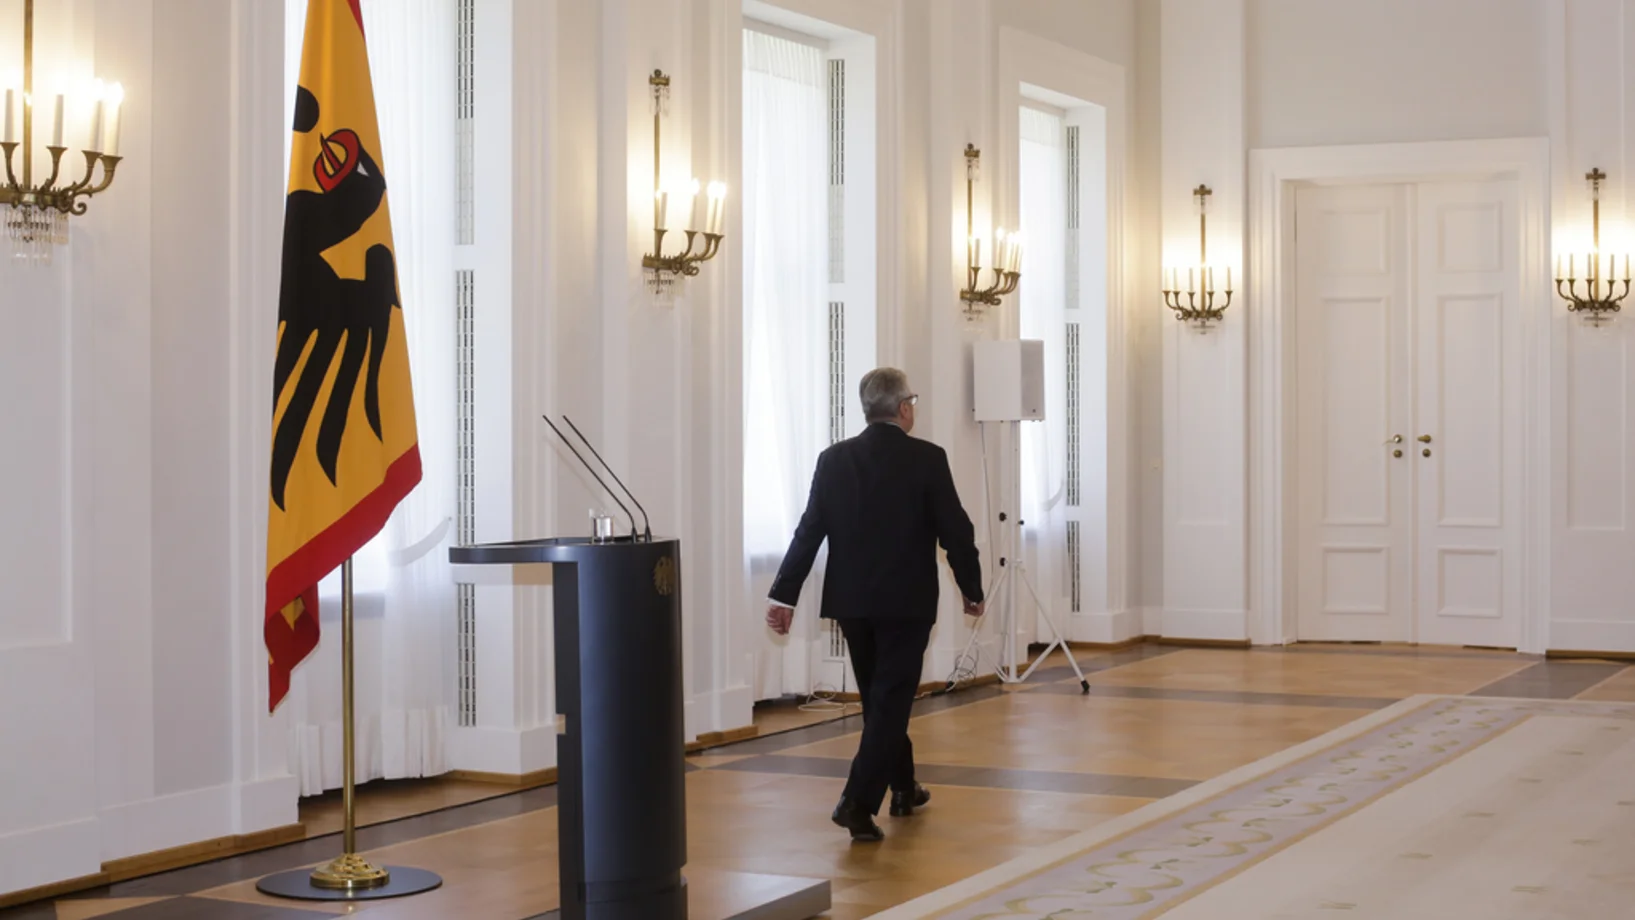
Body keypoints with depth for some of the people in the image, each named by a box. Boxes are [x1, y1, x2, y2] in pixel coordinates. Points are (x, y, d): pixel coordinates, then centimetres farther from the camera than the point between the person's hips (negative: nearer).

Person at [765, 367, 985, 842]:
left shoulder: (833, 459, 0)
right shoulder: (927, 459, -10)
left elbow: (809, 531, -2)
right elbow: (955, 531, -8)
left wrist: (783, 594, 0)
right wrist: (972, 588, 5)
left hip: (852, 601, 5)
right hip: (906, 601, -4)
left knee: (879, 698, 19)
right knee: (890, 701, -2)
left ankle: (903, 789, 33)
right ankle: (858, 802, -14)